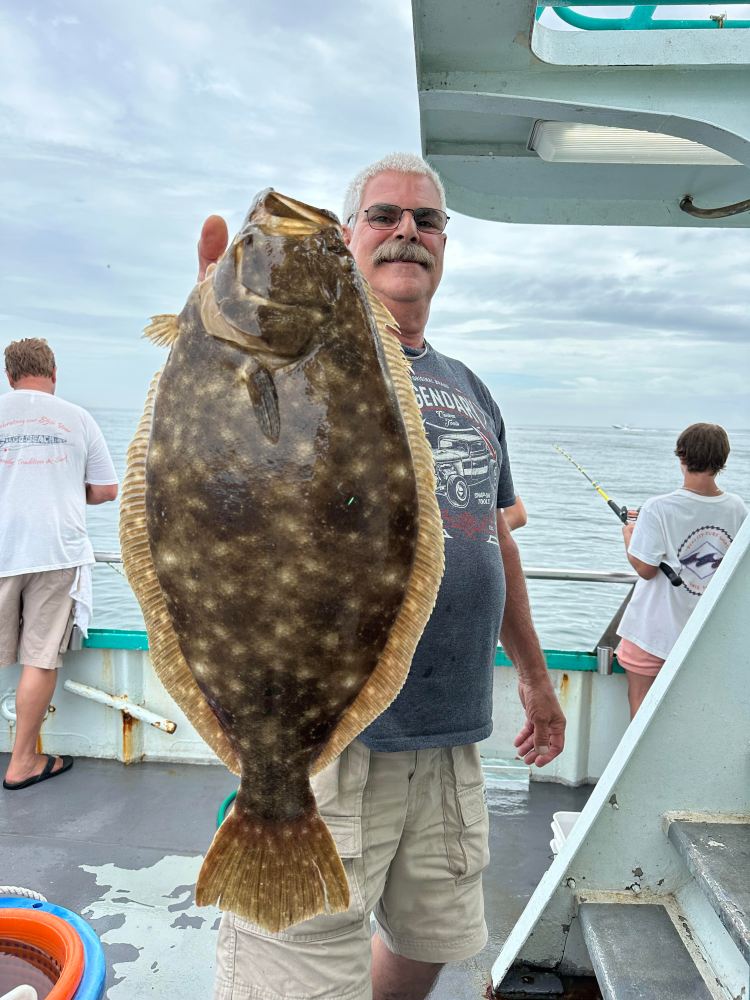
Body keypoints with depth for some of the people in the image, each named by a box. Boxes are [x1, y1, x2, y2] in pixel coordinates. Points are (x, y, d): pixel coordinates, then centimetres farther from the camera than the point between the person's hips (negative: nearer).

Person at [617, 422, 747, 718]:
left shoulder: (658, 509, -21)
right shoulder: (736, 509, -5)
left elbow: (645, 569, -17)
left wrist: (628, 535, 1)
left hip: (653, 628, -4)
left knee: (639, 698, 10)